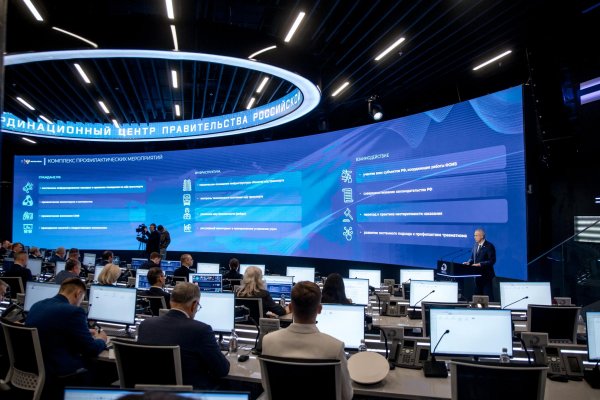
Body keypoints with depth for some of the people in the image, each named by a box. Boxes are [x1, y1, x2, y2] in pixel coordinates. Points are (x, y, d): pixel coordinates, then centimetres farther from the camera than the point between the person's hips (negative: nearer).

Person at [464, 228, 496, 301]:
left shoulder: (489, 246, -11)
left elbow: (492, 261, -16)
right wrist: (469, 262, -4)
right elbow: (472, 258, 16)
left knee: (488, 296, -1)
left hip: (486, 275, -7)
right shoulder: (475, 245, 10)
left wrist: (480, 264, -24)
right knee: (477, 295, 12)